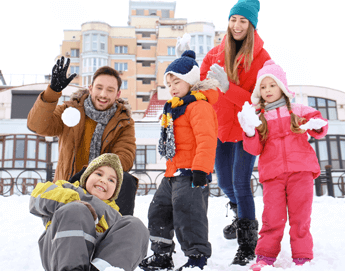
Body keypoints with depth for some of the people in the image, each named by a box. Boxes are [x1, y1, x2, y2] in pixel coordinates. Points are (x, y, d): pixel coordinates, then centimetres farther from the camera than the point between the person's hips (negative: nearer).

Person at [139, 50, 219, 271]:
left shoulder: (200, 105, -13)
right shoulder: (174, 108, 20)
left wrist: (200, 169, -29)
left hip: (190, 173, -11)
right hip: (173, 174, 11)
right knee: (159, 211, 15)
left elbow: (206, 140, -24)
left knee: (187, 213, -12)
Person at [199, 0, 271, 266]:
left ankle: (248, 245, 3)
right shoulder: (216, 53, 2)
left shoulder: (261, 57, -10)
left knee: (240, 182, -11)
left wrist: (227, 86, -28)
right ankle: (241, 215, 46)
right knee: (224, 181, 15)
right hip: (222, 125, 5)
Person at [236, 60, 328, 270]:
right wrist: (249, 131, -13)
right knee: (272, 217, -2)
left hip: (301, 170, 0)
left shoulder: (297, 111, 11)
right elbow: (255, 149, 5)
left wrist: (317, 126, -10)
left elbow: (317, 121, 14)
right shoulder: (258, 117, 11)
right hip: (272, 174, 0)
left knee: (300, 216, 3)